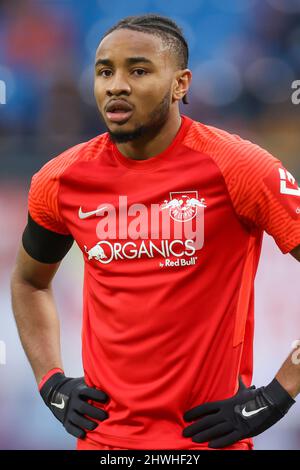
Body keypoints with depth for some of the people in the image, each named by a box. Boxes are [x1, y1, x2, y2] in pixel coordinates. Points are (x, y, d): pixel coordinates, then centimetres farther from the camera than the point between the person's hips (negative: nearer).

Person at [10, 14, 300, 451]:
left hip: (209, 435, -3)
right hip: (102, 434, 3)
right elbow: (29, 282, 19)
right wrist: (51, 382, 8)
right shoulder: (60, 181, 1)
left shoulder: (235, 167, -12)